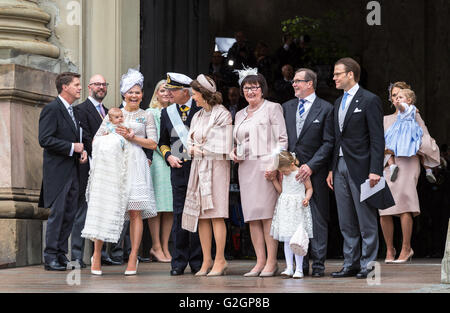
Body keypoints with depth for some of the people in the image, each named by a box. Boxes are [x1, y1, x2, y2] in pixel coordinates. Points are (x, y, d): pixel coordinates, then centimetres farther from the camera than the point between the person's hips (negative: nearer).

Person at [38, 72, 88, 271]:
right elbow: (45, 139, -18)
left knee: (70, 214, 8)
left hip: (72, 171, 9)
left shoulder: (74, 111, 17)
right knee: (57, 213, -8)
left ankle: (62, 255, 14)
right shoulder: (52, 109, -10)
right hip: (57, 171, -8)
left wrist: (83, 150, 4)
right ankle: (50, 258, -3)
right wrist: (72, 147, -16)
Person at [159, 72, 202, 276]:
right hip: (178, 168, 3)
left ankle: (197, 262, 7)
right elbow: (163, 142, 18)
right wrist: (168, 156, 1)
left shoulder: (201, 109, 0)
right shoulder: (167, 112, 11)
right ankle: (179, 262, 6)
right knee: (179, 215, 1)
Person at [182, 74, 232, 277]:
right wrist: (194, 148, -4)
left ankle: (220, 260, -7)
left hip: (215, 166, -7)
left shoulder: (222, 115, -6)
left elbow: (221, 146, -11)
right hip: (199, 166, 7)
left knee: (215, 214, -9)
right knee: (201, 214, 4)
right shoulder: (197, 116, 17)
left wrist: (201, 149, -3)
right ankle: (206, 260, 7)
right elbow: (190, 143, 17)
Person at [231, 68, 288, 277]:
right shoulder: (240, 115, 21)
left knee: (267, 214, -10)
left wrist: (275, 164, -16)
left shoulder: (272, 108, 3)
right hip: (246, 169, 6)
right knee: (252, 216, 2)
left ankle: (271, 262, -8)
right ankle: (260, 261, 4)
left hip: (266, 166, -6)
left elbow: (282, 139, -4)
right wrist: (233, 152, 7)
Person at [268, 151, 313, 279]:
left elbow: (309, 188, 1)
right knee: (287, 239, 3)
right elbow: (281, 190, 15)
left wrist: (307, 198, -16)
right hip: (285, 208, 5)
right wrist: (273, 179, 5)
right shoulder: (283, 175, 9)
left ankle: (299, 269, -2)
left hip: (298, 207, -5)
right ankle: (289, 267, 7)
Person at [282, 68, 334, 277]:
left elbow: (328, 142, -5)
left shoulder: (326, 109, -1)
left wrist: (311, 166, -13)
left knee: (317, 218, -2)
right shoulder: (287, 107, 14)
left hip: (315, 172, -4)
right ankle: (301, 264, 9)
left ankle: (318, 264, 2)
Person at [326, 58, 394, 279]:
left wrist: (375, 170, -18)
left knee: (366, 221, -1)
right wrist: (332, 169, 14)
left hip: (360, 167, -8)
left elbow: (377, 139, -11)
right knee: (346, 222, 10)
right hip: (340, 167, 8)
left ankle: (368, 264, 4)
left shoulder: (369, 100, -7)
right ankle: (351, 264, 16)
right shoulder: (338, 103, 17)